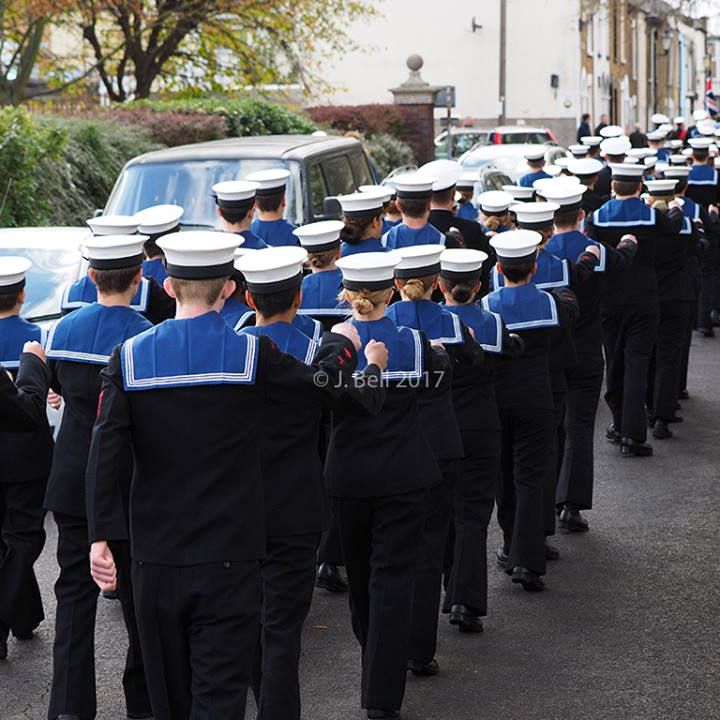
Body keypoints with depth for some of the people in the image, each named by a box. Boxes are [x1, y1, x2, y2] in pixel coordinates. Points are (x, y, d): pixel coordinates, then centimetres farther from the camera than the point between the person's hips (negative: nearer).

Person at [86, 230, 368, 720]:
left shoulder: (130, 357, -4)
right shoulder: (253, 354, -9)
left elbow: (106, 450, -10)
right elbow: (325, 381, 6)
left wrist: (101, 536, -9)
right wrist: (343, 343, 27)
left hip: (156, 552, 3)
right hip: (229, 551, -3)